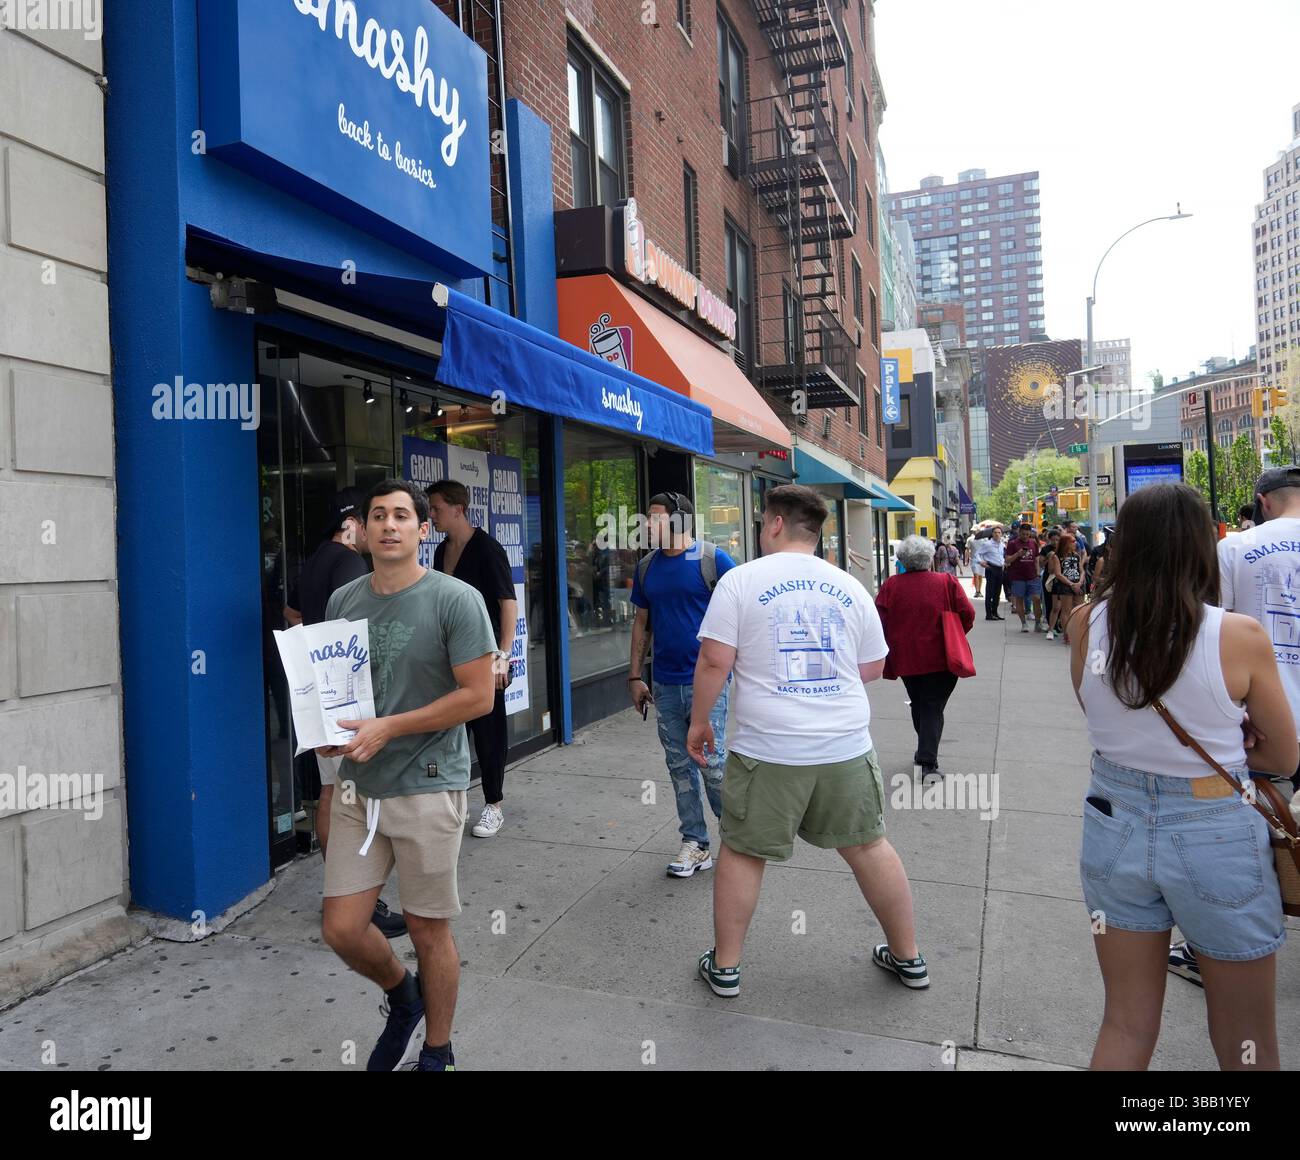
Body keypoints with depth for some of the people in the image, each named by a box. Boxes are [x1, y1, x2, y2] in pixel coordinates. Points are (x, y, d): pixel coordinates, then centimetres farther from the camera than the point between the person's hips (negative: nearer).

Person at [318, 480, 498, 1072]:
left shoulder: (455, 599, -11)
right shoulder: (343, 600, 7)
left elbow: (478, 695, -14)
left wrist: (388, 728, -18)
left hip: (427, 786, -5)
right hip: (358, 785, 5)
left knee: (429, 930, 8)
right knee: (341, 927, 7)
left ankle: (437, 1052, 32)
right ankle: (404, 1000, 39)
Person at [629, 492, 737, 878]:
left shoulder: (713, 560, -8)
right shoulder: (647, 566, 8)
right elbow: (642, 623, 14)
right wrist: (635, 676, 11)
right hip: (665, 683, 5)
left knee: (711, 762, -4)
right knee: (679, 765, 10)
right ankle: (696, 844, 23)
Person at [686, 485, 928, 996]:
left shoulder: (741, 580, -5)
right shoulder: (850, 587, 7)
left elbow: (714, 661, -10)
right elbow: (872, 668, 14)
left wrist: (699, 722, 3)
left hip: (768, 749, -3)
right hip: (847, 746, 4)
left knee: (742, 853, 11)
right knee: (868, 846, 19)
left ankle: (724, 966, 23)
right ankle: (908, 958, 33)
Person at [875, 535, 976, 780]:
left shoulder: (890, 586, -5)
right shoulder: (947, 582, -6)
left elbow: (879, 620, -8)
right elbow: (967, 614, -7)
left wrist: (892, 646, 7)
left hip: (906, 658, 2)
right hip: (940, 658, -2)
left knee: (919, 705, 20)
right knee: (934, 707, 2)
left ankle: (926, 753, 35)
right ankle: (928, 763, -9)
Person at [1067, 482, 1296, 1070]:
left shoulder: (1087, 624, -10)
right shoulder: (1240, 636, -16)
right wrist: (1213, 745, 8)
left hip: (1114, 823, 3)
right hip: (1216, 838, -3)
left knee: (1126, 1026, 20)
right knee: (1244, 1044, 20)